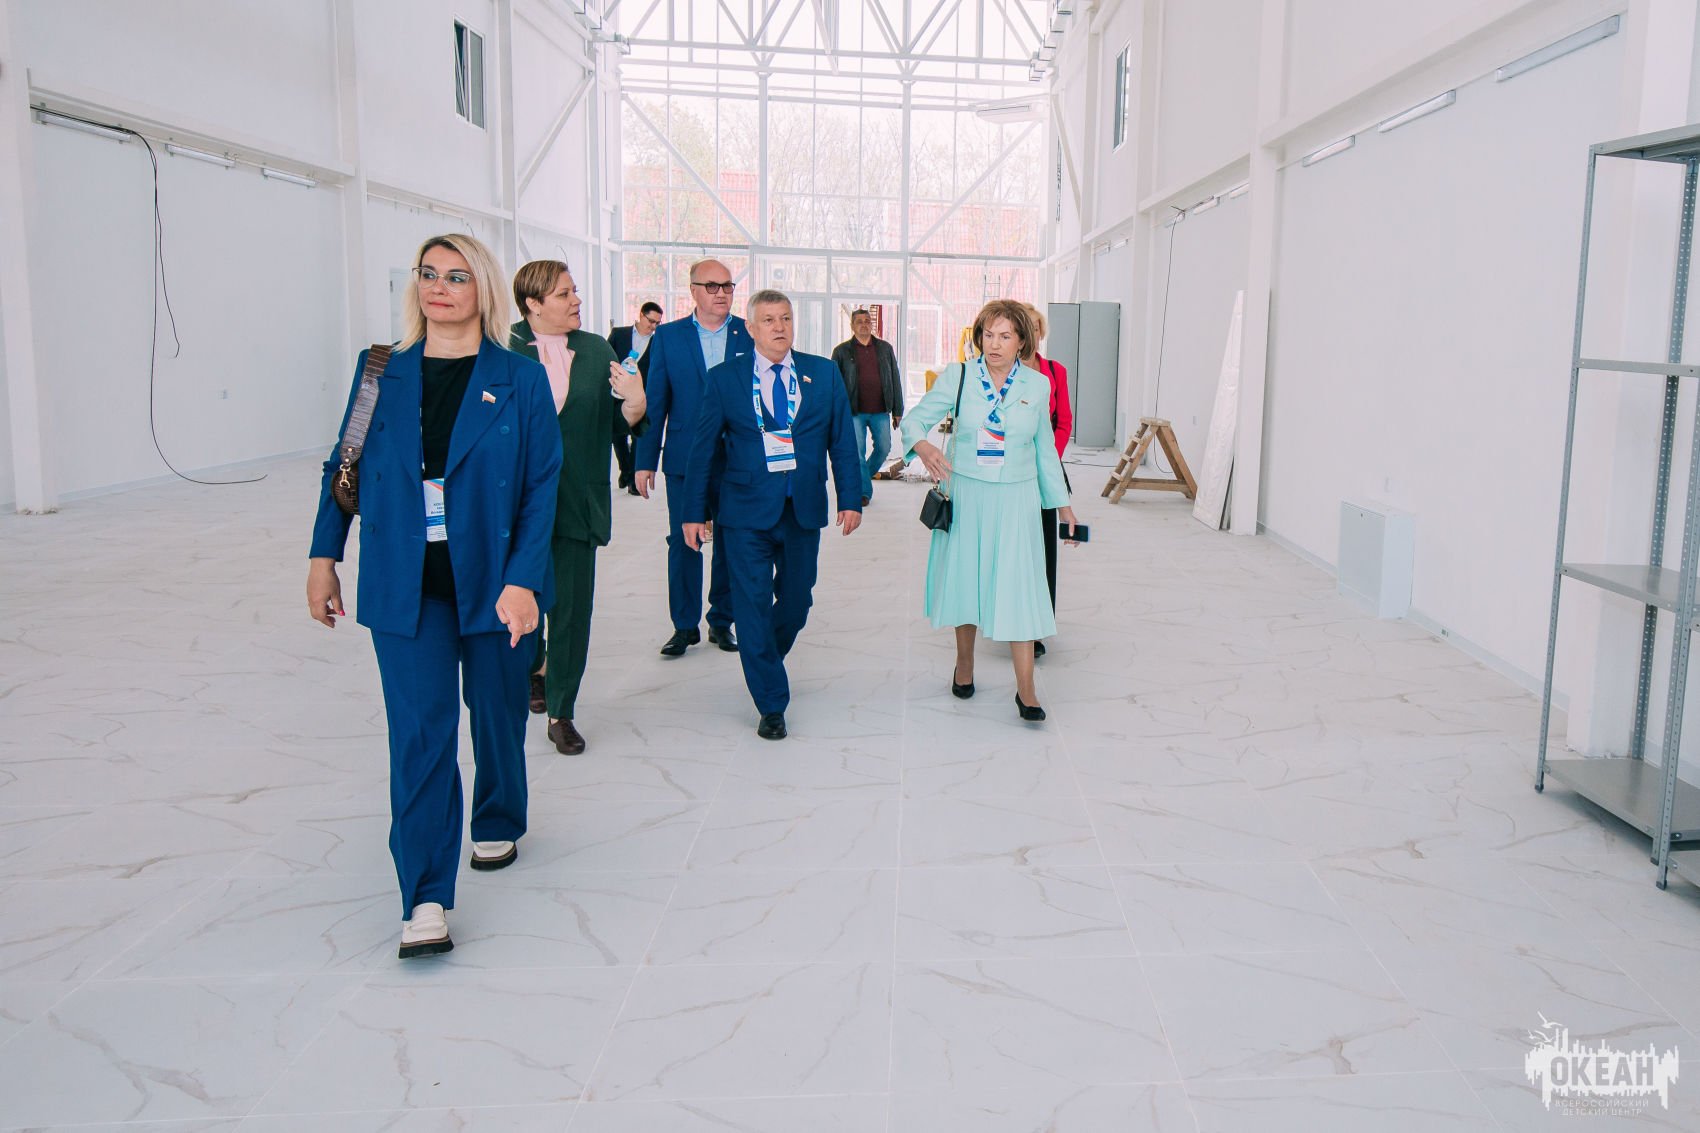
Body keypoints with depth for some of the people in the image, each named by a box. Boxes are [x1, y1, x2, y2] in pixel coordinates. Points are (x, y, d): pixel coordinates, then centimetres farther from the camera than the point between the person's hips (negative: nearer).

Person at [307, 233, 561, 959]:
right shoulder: (382, 373, 5)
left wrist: (522, 579, -15)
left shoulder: (520, 380, -2)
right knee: (419, 733, -4)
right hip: (405, 585, 1)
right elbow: (345, 467, 10)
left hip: (493, 579, 0)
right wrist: (323, 556, 5)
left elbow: (542, 486, -6)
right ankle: (425, 900, 0)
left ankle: (497, 825, 42)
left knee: (496, 715, 15)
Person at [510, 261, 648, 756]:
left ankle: (561, 712, 17)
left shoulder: (597, 351, 6)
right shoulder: (502, 349, -5)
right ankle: (533, 666, 46)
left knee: (572, 608, 3)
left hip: (577, 503, 2)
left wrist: (635, 406, -13)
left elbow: (613, 426, 6)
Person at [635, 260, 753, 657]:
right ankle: (684, 625, 16)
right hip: (684, 460, 0)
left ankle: (722, 620, 21)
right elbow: (655, 402, 3)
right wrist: (645, 461, 0)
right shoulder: (668, 336, 4)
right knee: (683, 543, 4)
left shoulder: (750, 335, 3)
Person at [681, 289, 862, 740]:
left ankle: (765, 662, 43)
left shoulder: (823, 373, 5)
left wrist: (850, 498, 2)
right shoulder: (724, 378, -1)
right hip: (747, 513, -2)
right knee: (753, 608, -2)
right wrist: (694, 512, 0)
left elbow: (842, 440, 7)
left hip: (804, 512, 3)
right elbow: (703, 449, 2)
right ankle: (771, 705, 11)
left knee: (796, 602, 13)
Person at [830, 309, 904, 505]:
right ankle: (864, 491, 10)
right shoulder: (842, 351, 2)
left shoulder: (885, 348, 8)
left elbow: (895, 380, 10)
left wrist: (897, 410, 6)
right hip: (854, 412, -2)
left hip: (880, 411, 2)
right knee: (858, 452, -3)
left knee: (884, 448, 5)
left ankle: (863, 477, 30)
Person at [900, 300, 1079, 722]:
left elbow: (1045, 449, 11)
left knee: (1018, 587, -4)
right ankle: (964, 665, 32)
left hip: (1014, 499, 0)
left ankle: (1026, 690, 2)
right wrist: (922, 445, -27)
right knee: (965, 579, 11)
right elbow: (914, 418, -4)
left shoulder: (1038, 385, 1)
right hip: (964, 495, 0)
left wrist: (1063, 503, 15)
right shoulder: (957, 376, -4)